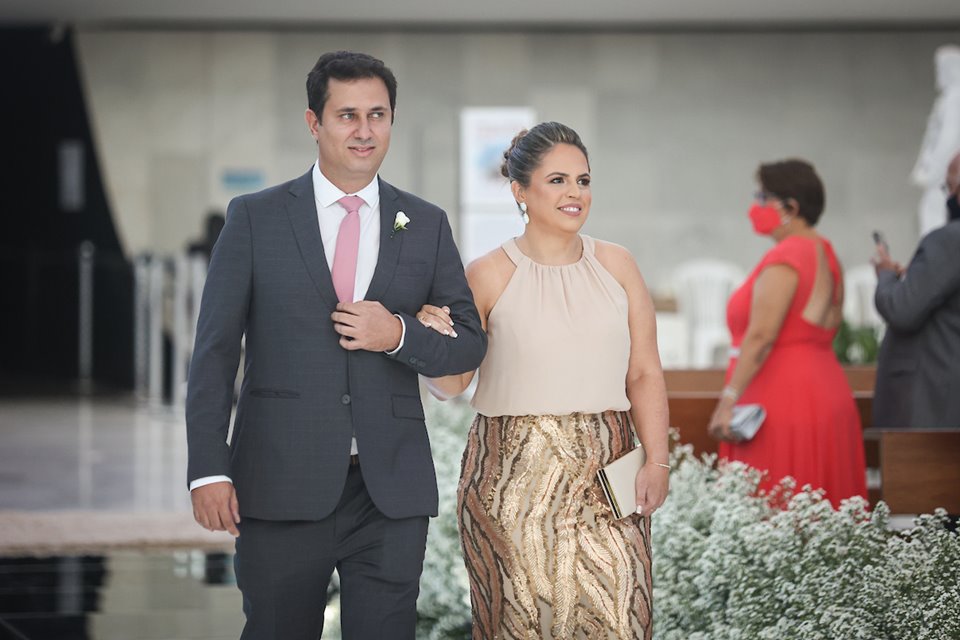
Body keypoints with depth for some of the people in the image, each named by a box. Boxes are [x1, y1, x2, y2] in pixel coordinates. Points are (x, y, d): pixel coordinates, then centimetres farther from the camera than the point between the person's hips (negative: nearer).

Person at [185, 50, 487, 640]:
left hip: (392, 490, 2)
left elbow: (470, 344, 12)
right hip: (282, 486, -1)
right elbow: (215, 349, 1)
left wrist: (399, 335, -10)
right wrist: (209, 469, -8)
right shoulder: (255, 218, 4)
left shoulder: (427, 226, 10)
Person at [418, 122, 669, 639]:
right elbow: (449, 384, 3)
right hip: (513, 477, -2)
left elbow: (644, 374, 7)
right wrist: (433, 338, -17)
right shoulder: (489, 275, 0)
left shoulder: (616, 266, 8)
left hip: (605, 477, 2)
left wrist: (656, 461, -3)